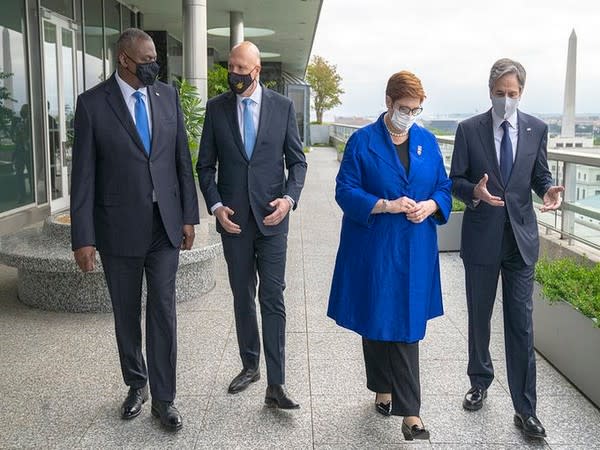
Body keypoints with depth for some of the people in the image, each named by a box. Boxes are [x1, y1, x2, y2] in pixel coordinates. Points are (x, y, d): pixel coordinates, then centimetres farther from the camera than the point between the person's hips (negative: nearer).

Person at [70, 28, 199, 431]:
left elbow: (183, 159, 7)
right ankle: (137, 384, 34)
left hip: (165, 225, 2)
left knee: (164, 313, 4)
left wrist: (189, 216, 4)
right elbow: (84, 175, -6)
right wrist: (83, 237, -9)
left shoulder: (168, 96, 4)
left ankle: (164, 398, 17)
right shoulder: (92, 103, -6)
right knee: (127, 315, 13)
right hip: (119, 229, -1)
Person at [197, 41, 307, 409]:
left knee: (273, 298, -4)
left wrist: (289, 198, -13)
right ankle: (250, 366, 30)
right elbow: (205, 165, 7)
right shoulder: (216, 108, 4)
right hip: (233, 218, 2)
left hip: (272, 216, -2)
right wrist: (216, 206, -6)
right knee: (242, 297, 13)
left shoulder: (282, 106, 1)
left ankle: (276, 385, 1)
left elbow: (297, 160, 4)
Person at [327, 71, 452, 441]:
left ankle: (410, 414, 9)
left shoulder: (428, 142, 8)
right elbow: (345, 191, -7)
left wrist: (431, 206, -10)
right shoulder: (362, 142, -3)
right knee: (375, 323, 9)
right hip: (373, 250, -2)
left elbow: (444, 187, 12)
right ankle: (384, 390, 31)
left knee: (406, 327, 2)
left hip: (415, 252, 2)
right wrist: (387, 206, -19)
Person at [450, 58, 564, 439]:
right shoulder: (469, 129, -3)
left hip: (521, 238, 0)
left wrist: (548, 190, -14)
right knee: (479, 318, 15)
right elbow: (456, 180, -1)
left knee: (521, 325, 0)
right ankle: (480, 382, 38)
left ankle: (525, 408, 11)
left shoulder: (537, 129, 2)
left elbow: (540, 175, 9)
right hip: (481, 238, 0)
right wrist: (475, 191, -22)